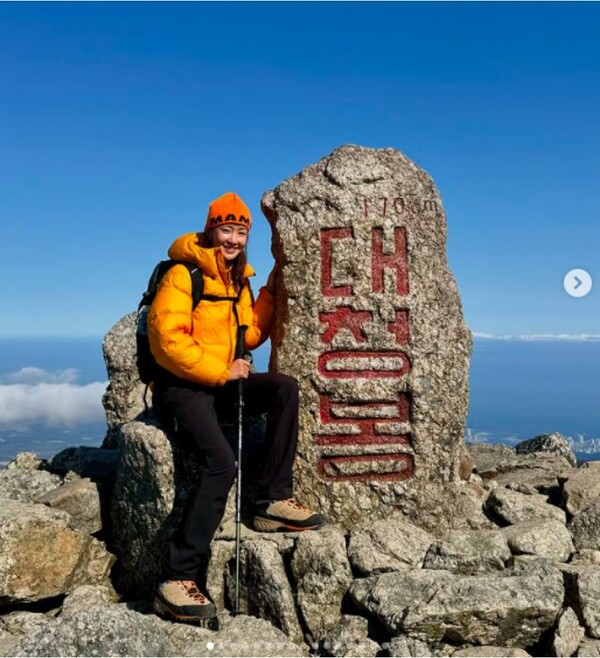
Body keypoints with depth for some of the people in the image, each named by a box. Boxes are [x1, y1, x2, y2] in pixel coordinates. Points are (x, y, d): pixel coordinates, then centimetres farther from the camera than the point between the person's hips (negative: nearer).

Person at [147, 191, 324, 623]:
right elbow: (167, 339, -19)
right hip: (181, 387, -7)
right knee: (222, 464, -27)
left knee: (286, 387, -15)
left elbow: (249, 336, 12)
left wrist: (269, 294, 4)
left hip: (221, 384, 7)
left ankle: (275, 499, -10)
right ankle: (179, 580, -21)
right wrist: (220, 371, -20)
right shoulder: (183, 275, -10)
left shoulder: (238, 279, 14)